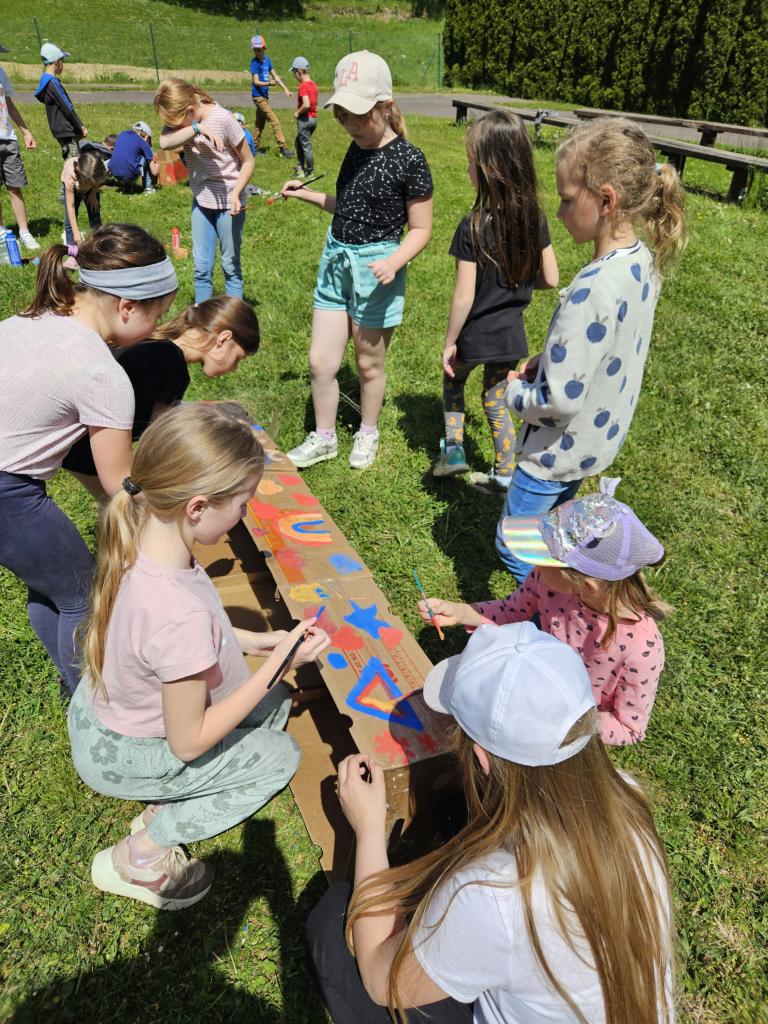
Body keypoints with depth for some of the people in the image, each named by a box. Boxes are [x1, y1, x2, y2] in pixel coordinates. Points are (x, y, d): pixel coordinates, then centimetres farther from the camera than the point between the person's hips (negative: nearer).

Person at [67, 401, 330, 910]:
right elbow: (189, 742, -25)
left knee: (275, 705, 14)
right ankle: (140, 855, 11)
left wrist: (254, 640, -3)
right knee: (280, 755, 9)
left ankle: (166, 805, 15)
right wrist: (278, 663, -22)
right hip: (122, 756, -7)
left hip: (103, 707, 7)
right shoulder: (182, 615, -41)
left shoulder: (138, 539, -18)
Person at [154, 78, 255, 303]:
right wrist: (197, 128, -35)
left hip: (228, 202, -5)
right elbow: (164, 143, -24)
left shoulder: (223, 119, -18)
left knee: (230, 265, 3)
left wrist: (235, 192, -25)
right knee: (201, 266, 9)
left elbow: (247, 161, -11)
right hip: (201, 200, 5)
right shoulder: (181, 118, -5)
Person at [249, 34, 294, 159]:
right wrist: (269, 83, -34)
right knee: (275, 122, -11)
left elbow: (275, 76, 11)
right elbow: (256, 81, -18)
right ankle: (283, 148, -11)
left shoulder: (267, 60, 7)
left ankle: (254, 148, 21)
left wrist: (286, 89, 7)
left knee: (260, 123, 13)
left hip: (265, 96, 8)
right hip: (258, 96, -8)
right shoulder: (255, 63, -14)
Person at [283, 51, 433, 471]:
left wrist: (394, 262, -27)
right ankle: (323, 438, 24)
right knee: (320, 361, 6)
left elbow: (420, 229, -11)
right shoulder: (357, 150, 8)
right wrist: (309, 195, 13)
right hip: (336, 261, 7)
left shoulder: (408, 160, -13)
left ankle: (367, 435, 32)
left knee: (369, 364, 10)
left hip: (375, 269, -6)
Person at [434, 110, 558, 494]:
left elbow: (463, 298, -20)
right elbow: (550, 279, 0)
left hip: (474, 335, -4)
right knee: (496, 399, 20)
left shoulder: (473, 227, -23)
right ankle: (504, 476, 29)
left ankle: (453, 449, 22)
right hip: (511, 334, 5)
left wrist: (449, 342, -8)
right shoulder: (535, 219, -7)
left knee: (453, 379, 26)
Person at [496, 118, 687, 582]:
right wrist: (543, 363, 1)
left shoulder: (593, 288, -33)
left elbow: (560, 400, -31)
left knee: (513, 546, 10)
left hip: (561, 449, -9)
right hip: (602, 436, 9)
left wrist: (513, 392, -12)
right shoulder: (644, 262, -5)